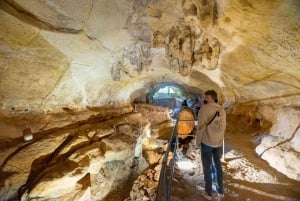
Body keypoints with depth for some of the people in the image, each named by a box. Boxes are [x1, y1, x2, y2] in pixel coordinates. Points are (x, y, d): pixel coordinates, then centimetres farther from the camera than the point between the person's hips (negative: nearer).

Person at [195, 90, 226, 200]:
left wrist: (197, 141, -6)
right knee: (218, 165, 19)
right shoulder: (222, 110, 3)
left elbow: (201, 127, -17)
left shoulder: (204, 108, -16)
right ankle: (220, 191, 32)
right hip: (218, 143, 6)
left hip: (207, 142, -5)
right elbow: (223, 127, 8)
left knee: (207, 167, 8)